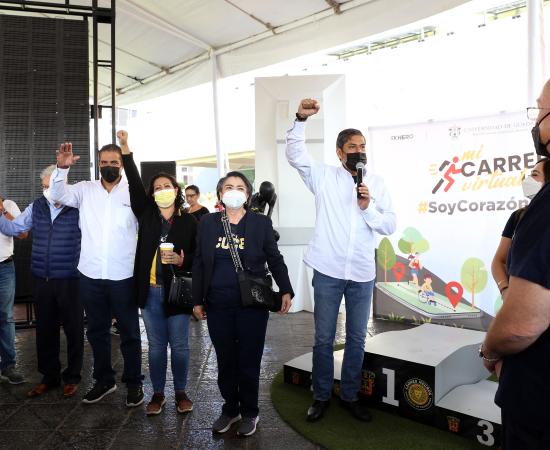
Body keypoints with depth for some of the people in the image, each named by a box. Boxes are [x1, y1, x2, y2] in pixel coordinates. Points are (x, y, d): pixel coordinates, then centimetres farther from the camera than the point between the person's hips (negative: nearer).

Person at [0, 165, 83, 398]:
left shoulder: (77, 209, -9)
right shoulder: (36, 207, 6)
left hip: (69, 280, -4)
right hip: (42, 281, 5)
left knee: (73, 330, 7)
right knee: (45, 330, 15)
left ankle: (72, 377, 24)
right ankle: (49, 376, 32)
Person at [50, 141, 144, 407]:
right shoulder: (85, 189, 5)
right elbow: (59, 194, -8)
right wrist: (62, 168, -25)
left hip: (123, 276, -3)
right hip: (90, 275, 4)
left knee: (129, 331, 9)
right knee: (96, 331, 17)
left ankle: (134, 383, 25)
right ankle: (104, 380, 35)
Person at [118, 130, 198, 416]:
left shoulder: (189, 221, -1)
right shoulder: (146, 214, 4)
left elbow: (197, 256, 3)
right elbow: (135, 184, -6)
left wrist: (182, 261, -19)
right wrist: (125, 149, -11)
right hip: (151, 291, 2)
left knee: (179, 345, 9)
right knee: (156, 345, 13)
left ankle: (181, 392, 27)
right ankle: (158, 394, 28)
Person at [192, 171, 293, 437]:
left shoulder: (261, 223, 0)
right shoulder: (207, 223, 4)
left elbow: (275, 259, 4)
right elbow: (199, 264, 7)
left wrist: (286, 290, -5)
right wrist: (197, 300, 5)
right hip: (218, 305, 2)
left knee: (249, 361, 9)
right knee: (225, 361, 13)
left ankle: (249, 413, 29)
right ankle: (230, 409, 33)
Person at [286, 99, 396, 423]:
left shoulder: (377, 183, 6)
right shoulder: (325, 176, 2)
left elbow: (390, 226, 2)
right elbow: (295, 153, -9)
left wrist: (368, 207, -14)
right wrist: (301, 119, -19)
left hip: (362, 274, 2)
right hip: (328, 271, -2)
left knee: (357, 338, 13)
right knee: (324, 338, 9)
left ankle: (350, 395, 31)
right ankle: (321, 396, 27)